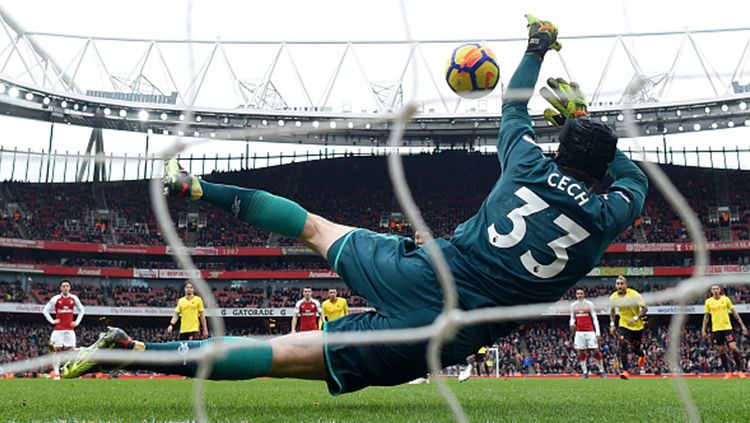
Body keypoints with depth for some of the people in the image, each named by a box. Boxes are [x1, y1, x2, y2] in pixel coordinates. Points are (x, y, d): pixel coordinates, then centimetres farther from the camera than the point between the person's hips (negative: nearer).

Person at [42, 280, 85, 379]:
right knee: (57, 350, -2)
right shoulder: (55, 299, -2)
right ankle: (56, 373, 4)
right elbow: (45, 310, 4)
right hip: (58, 329, -2)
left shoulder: (74, 298, 5)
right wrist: (52, 321, -3)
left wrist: (77, 322, 8)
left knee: (71, 350, -2)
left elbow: (82, 310, 18)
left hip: (70, 329, 2)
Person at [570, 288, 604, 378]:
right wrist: (572, 324, -8)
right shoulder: (573, 305, 8)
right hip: (579, 332, 3)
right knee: (581, 352, 0)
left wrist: (598, 332, -8)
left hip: (590, 331, -3)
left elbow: (595, 319, -1)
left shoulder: (589, 304, -1)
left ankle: (601, 371, 4)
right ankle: (585, 372, 6)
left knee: (595, 351, -6)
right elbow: (572, 318, 16)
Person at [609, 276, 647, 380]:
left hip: (637, 326, -2)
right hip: (624, 325, 2)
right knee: (623, 345, -20)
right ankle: (624, 370, -17)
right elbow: (612, 310, 11)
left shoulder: (634, 295, -20)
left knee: (636, 348, 11)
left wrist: (636, 318, -31)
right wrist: (612, 324, 4)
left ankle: (642, 354, 50)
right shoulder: (613, 297, -8)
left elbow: (645, 308, -18)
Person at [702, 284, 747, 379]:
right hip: (716, 329, 1)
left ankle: (740, 370, -1)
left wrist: (742, 325, 2)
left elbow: (734, 312, 5)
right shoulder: (708, 301, 4)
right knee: (721, 351, 3)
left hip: (727, 327, -1)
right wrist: (703, 330, 4)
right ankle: (728, 372, 12)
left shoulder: (726, 299, 2)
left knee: (733, 347, -11)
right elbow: (706, 316, 9)